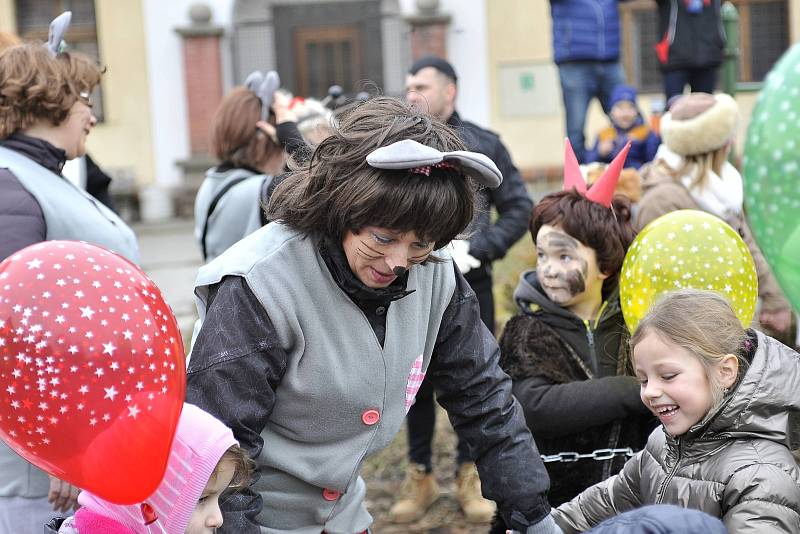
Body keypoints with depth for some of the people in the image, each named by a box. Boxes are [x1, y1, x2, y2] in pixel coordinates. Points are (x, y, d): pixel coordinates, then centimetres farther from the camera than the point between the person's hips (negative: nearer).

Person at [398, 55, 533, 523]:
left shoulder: (483, 144, 3)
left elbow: (519, 208, 2)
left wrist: (477, 249, -10)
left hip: (469, 285, 0)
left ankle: (469, 473, 25)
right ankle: (421, 474, 25)